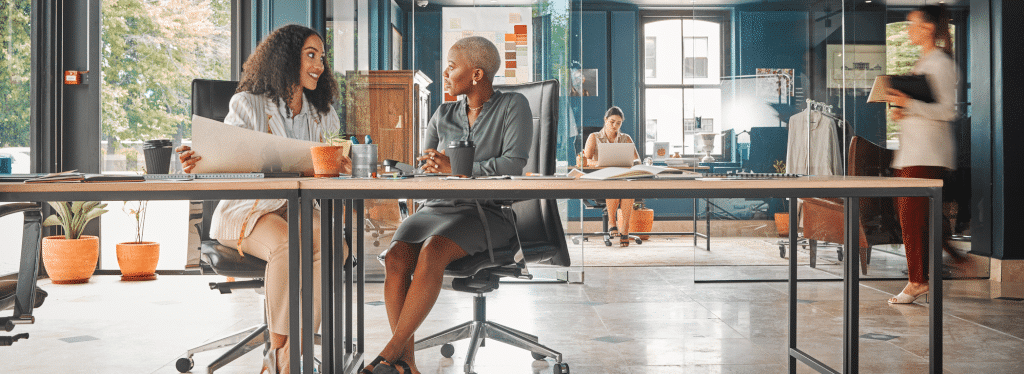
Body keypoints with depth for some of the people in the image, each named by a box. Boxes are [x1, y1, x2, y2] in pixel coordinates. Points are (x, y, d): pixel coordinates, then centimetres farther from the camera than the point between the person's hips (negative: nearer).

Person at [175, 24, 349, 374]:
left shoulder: (324, 115, 15)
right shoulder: (248, 105, 0)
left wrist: (343, 165, -7)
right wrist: (198, 162, -27)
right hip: (248, 210, -4)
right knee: (288, 246, -37)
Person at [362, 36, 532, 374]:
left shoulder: (513, 106, 0)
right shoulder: (444, 114, 16)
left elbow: (515, 164, -14)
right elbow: (421, 170, 17)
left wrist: (455, 167, -16)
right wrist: (431, 164, -8)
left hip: (489, 211, -5)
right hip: (440, 207, 5)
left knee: (432, 251, -34)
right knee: (395, 256, -25)